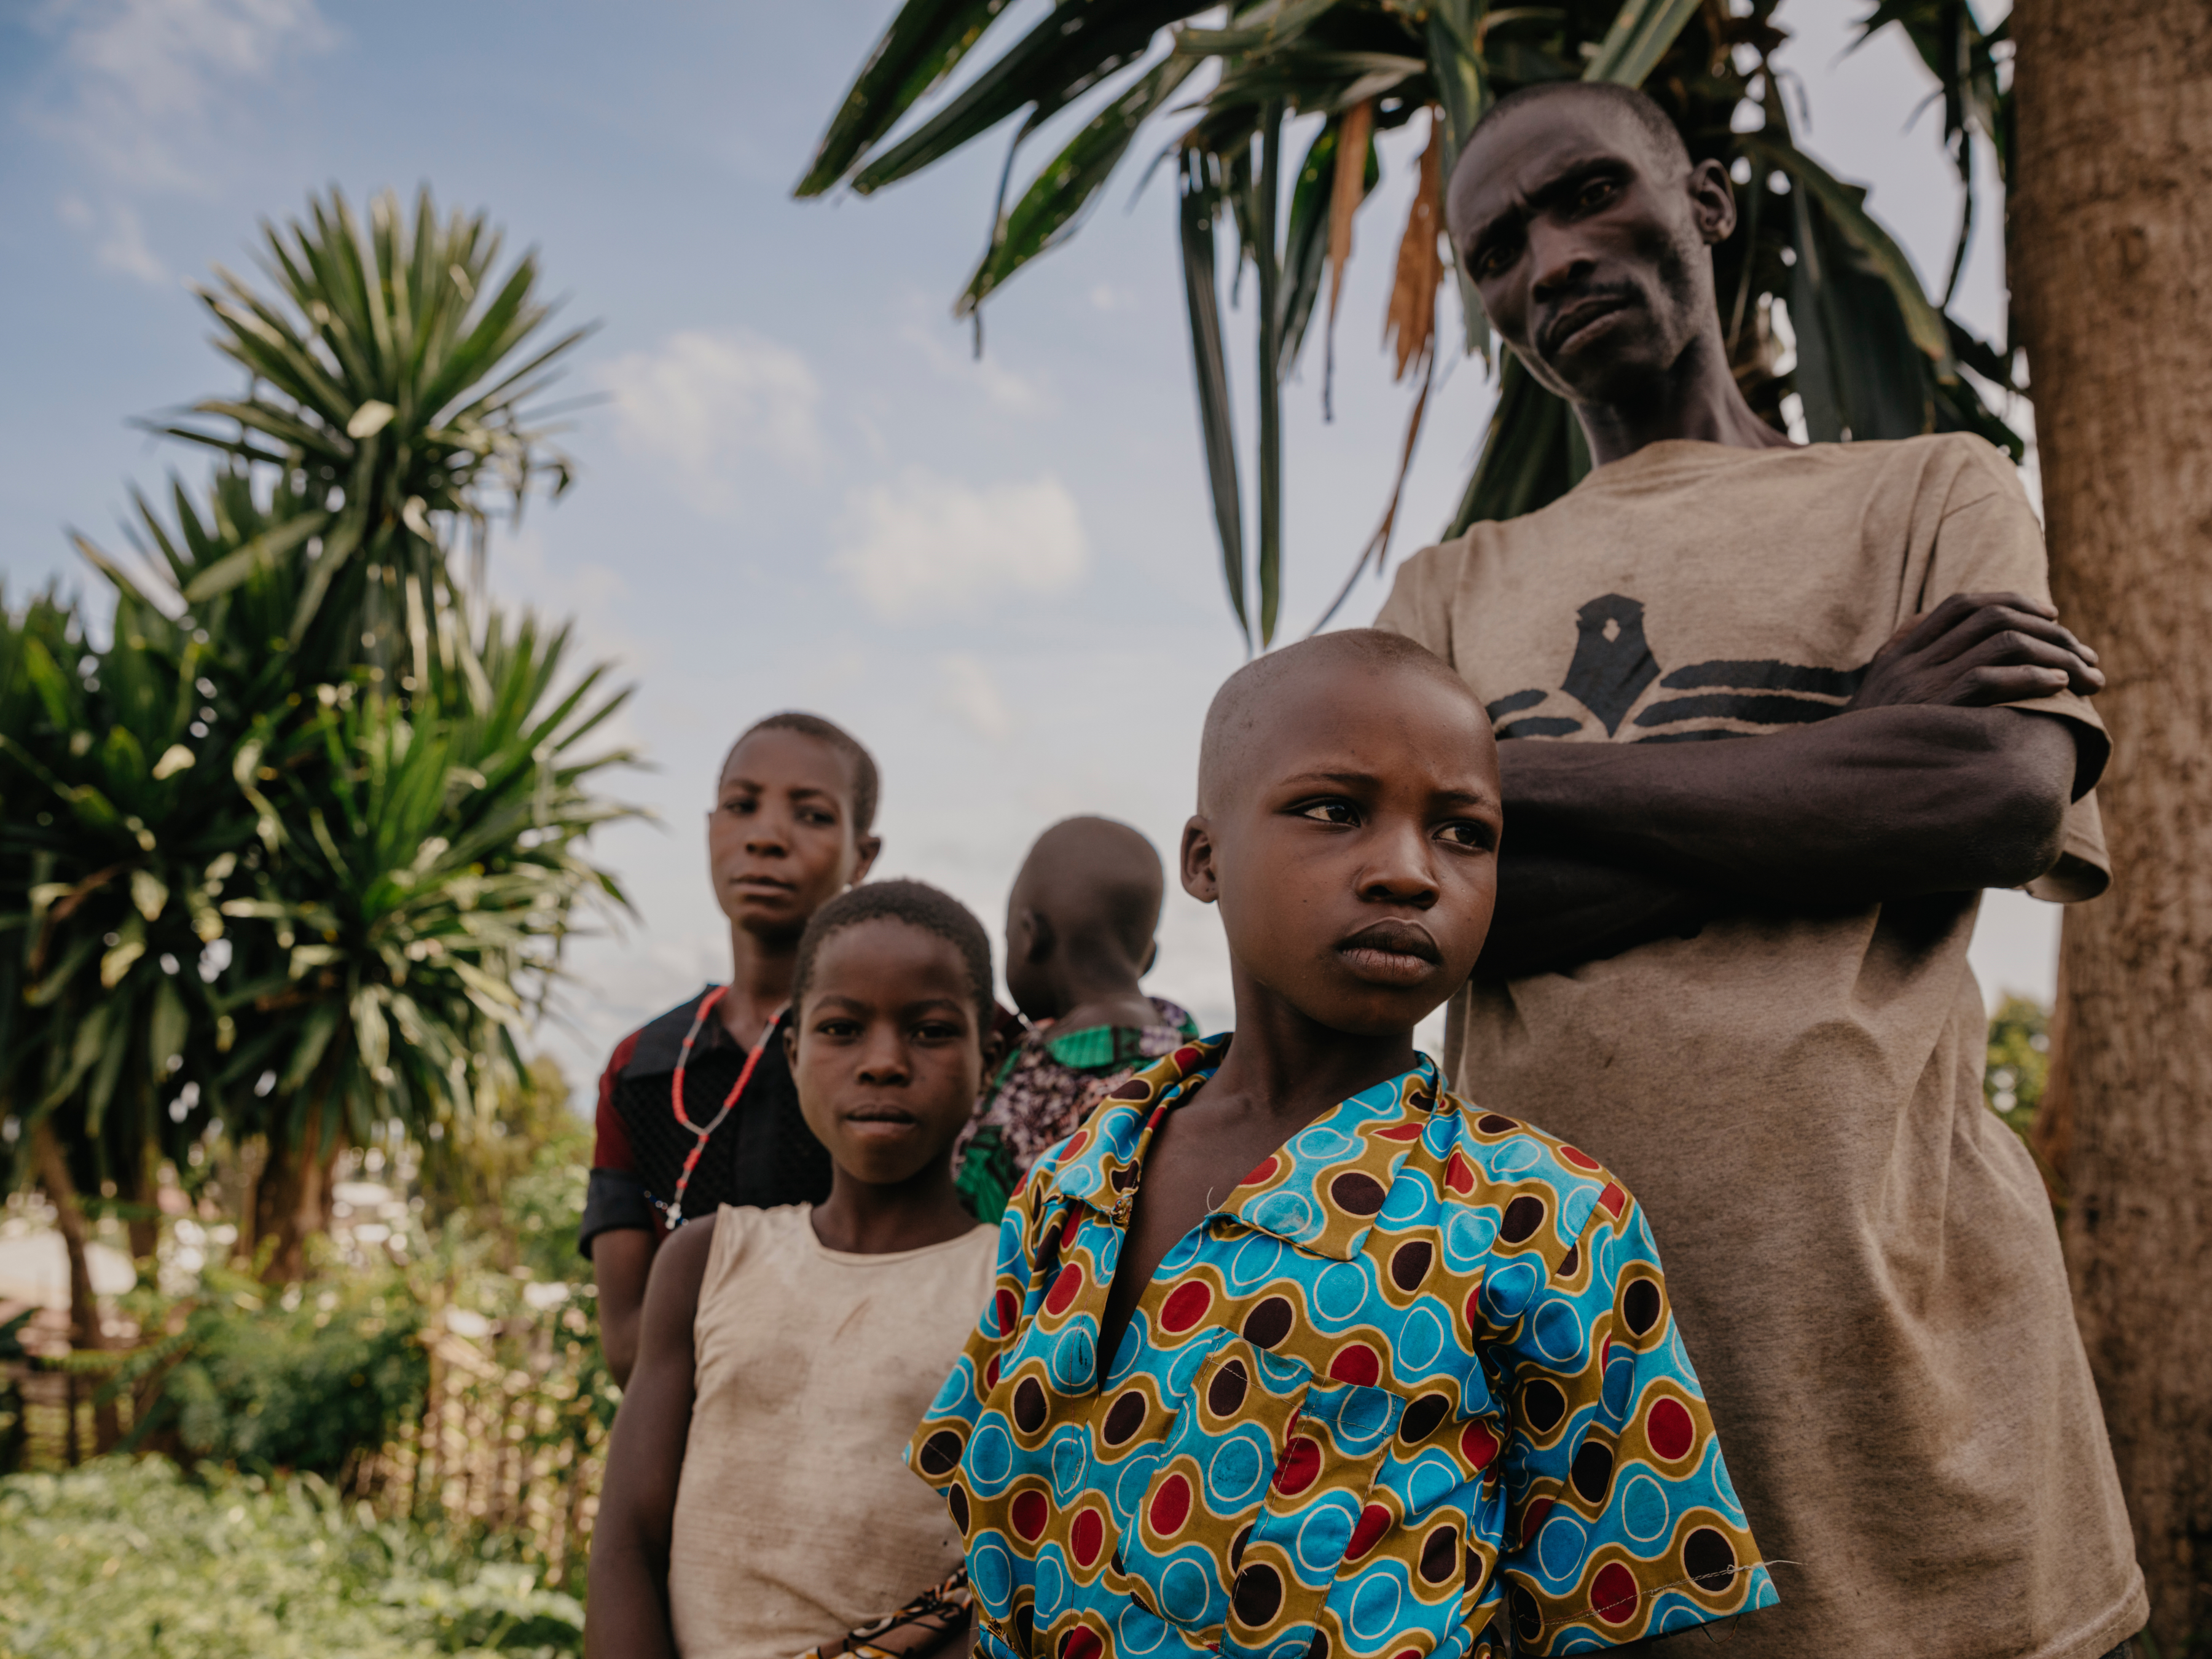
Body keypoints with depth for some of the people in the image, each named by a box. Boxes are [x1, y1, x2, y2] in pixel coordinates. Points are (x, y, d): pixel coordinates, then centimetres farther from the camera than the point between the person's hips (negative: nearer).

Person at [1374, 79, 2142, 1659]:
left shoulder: (1930, 489, 12)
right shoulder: (1454, 587, 17)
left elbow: (2008, 795, -8)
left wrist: (1510, 779, -6)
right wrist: (1848, 740, -5)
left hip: (1872, 1279, -1)